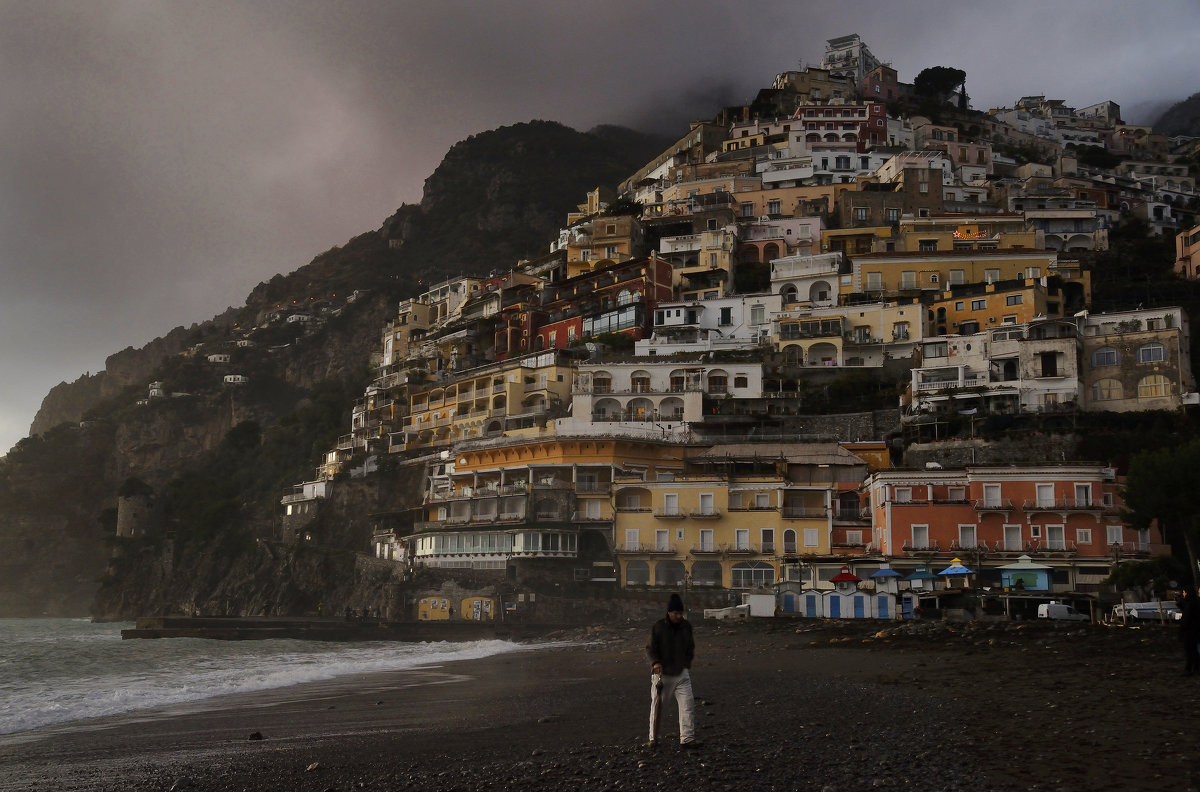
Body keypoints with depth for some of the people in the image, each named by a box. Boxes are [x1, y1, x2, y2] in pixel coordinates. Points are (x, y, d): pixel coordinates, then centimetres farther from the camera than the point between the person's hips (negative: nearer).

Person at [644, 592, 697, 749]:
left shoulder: (686, 626, 4)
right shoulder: (658, 627, -7)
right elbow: (650, 648, -5)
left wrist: (687, 664, 8)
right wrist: (655, 662, -21)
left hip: (681, 673, 3)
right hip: (661, 672, -3)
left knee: (687, 704, -6)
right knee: (656, 705, 3)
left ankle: (687, 738, 0)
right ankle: (653, 738, 16)